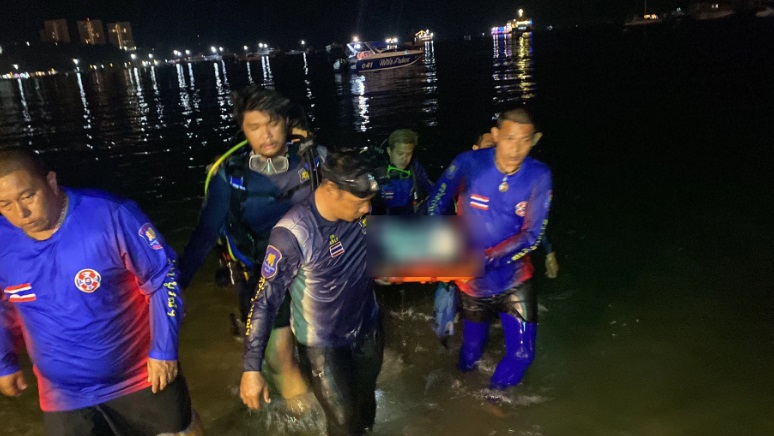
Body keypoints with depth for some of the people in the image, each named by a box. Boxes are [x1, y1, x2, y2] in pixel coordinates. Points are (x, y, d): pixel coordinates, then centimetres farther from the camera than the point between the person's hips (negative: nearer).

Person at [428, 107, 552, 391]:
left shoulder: (539, 176, -15)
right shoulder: (469, 164, -19)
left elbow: (533, 234, -15)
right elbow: (435, 208, -13)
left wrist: (488, 258, -27)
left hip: (514, 277, 1)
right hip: (472, 279, 0)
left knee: (522, 353, 1)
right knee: (473, 346, 18)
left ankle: (494, 394, 35)